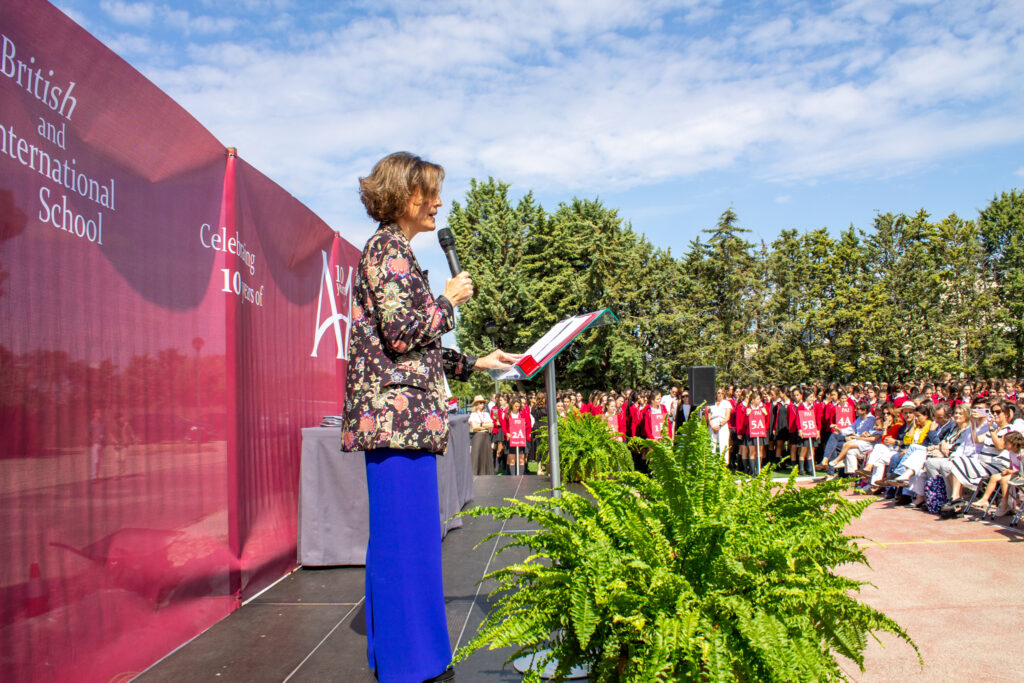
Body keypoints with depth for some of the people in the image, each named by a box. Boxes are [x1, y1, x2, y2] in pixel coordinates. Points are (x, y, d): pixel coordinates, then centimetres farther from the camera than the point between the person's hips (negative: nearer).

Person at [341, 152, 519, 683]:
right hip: (398, 412, -10)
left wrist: (474, 364, 21)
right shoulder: (389, 248, -8)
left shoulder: (394, 251, 23)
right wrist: (449, 302, -5)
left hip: (400, 415, 10)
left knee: (401, 536, 15)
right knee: (407, 535, -4)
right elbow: (401, 333, -20)